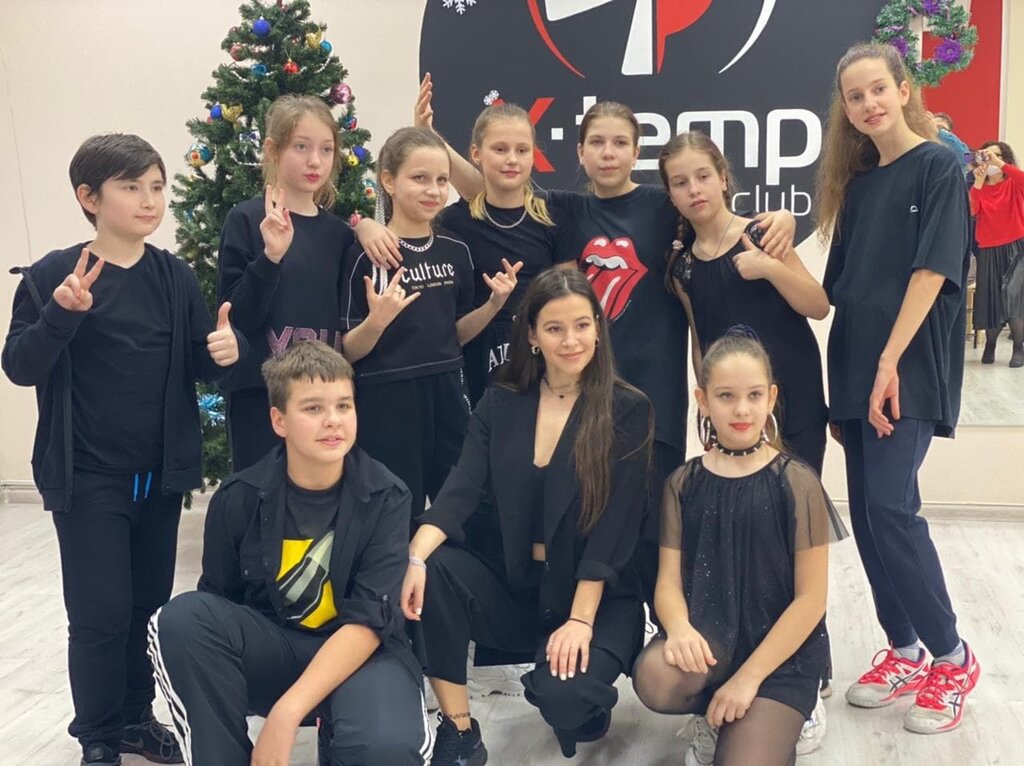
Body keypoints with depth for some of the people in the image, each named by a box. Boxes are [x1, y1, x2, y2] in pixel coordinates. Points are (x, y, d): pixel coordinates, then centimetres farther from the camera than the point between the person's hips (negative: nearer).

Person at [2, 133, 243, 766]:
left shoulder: (175, 276, 2)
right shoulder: (53, 275, -9)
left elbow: (199, 366, 7)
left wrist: (227, 352, -16)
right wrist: (60, 315, -28)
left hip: (161, 473, 4)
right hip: (88, 478, -4)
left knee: (148, 603, 14)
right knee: (102, 613, -1)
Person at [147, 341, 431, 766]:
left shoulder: (385, 497, -12)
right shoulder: (240, 497, -7)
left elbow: (367, 621, -17)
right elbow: (215, 606, 4)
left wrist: (286, 713, -25)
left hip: (359, 652, -2)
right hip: (269, 645, 2)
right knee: (181, 619, -27)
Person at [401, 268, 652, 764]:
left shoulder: (627, 411, -7)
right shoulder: (500, 404, 3)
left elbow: (613, 528, -12)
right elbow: (461, 492, -9)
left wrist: (580, 619, -19)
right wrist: (416, 558, -28)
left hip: (598, 596, -3)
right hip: (516, 586, 3)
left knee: (560, 696, -30)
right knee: (433, 570, -25)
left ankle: (584, 705, 10)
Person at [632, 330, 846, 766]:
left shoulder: (797, 483, -6)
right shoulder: (683, 483, 3)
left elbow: (811, 596, -7)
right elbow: (669, 580, -1)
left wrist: (748, 676, -14)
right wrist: (679, 628, -26)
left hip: (780, 651, -2)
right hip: (708, 636, 3)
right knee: (656, 680, -31)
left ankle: (776, 720, 12)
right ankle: (713, 718, 3)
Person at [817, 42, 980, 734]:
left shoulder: (939, 167, -3)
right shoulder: (857, 182, 15)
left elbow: (932, 272, -13)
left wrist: (890, 363, -18)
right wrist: (849, 372, 10)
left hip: (910, 371, -6)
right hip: (855, 369, 7)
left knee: (891, 508, -12)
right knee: (867, 513, 6)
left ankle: (952, 658, 5)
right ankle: (905, 650, 20)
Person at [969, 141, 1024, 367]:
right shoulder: (979, 188, 7)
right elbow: (969, 211, -11)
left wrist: (999, 164, -24)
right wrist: (978, 182, -16)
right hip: (989, 251, 3)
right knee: (990, 298, 9)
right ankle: (990, 345, 30)